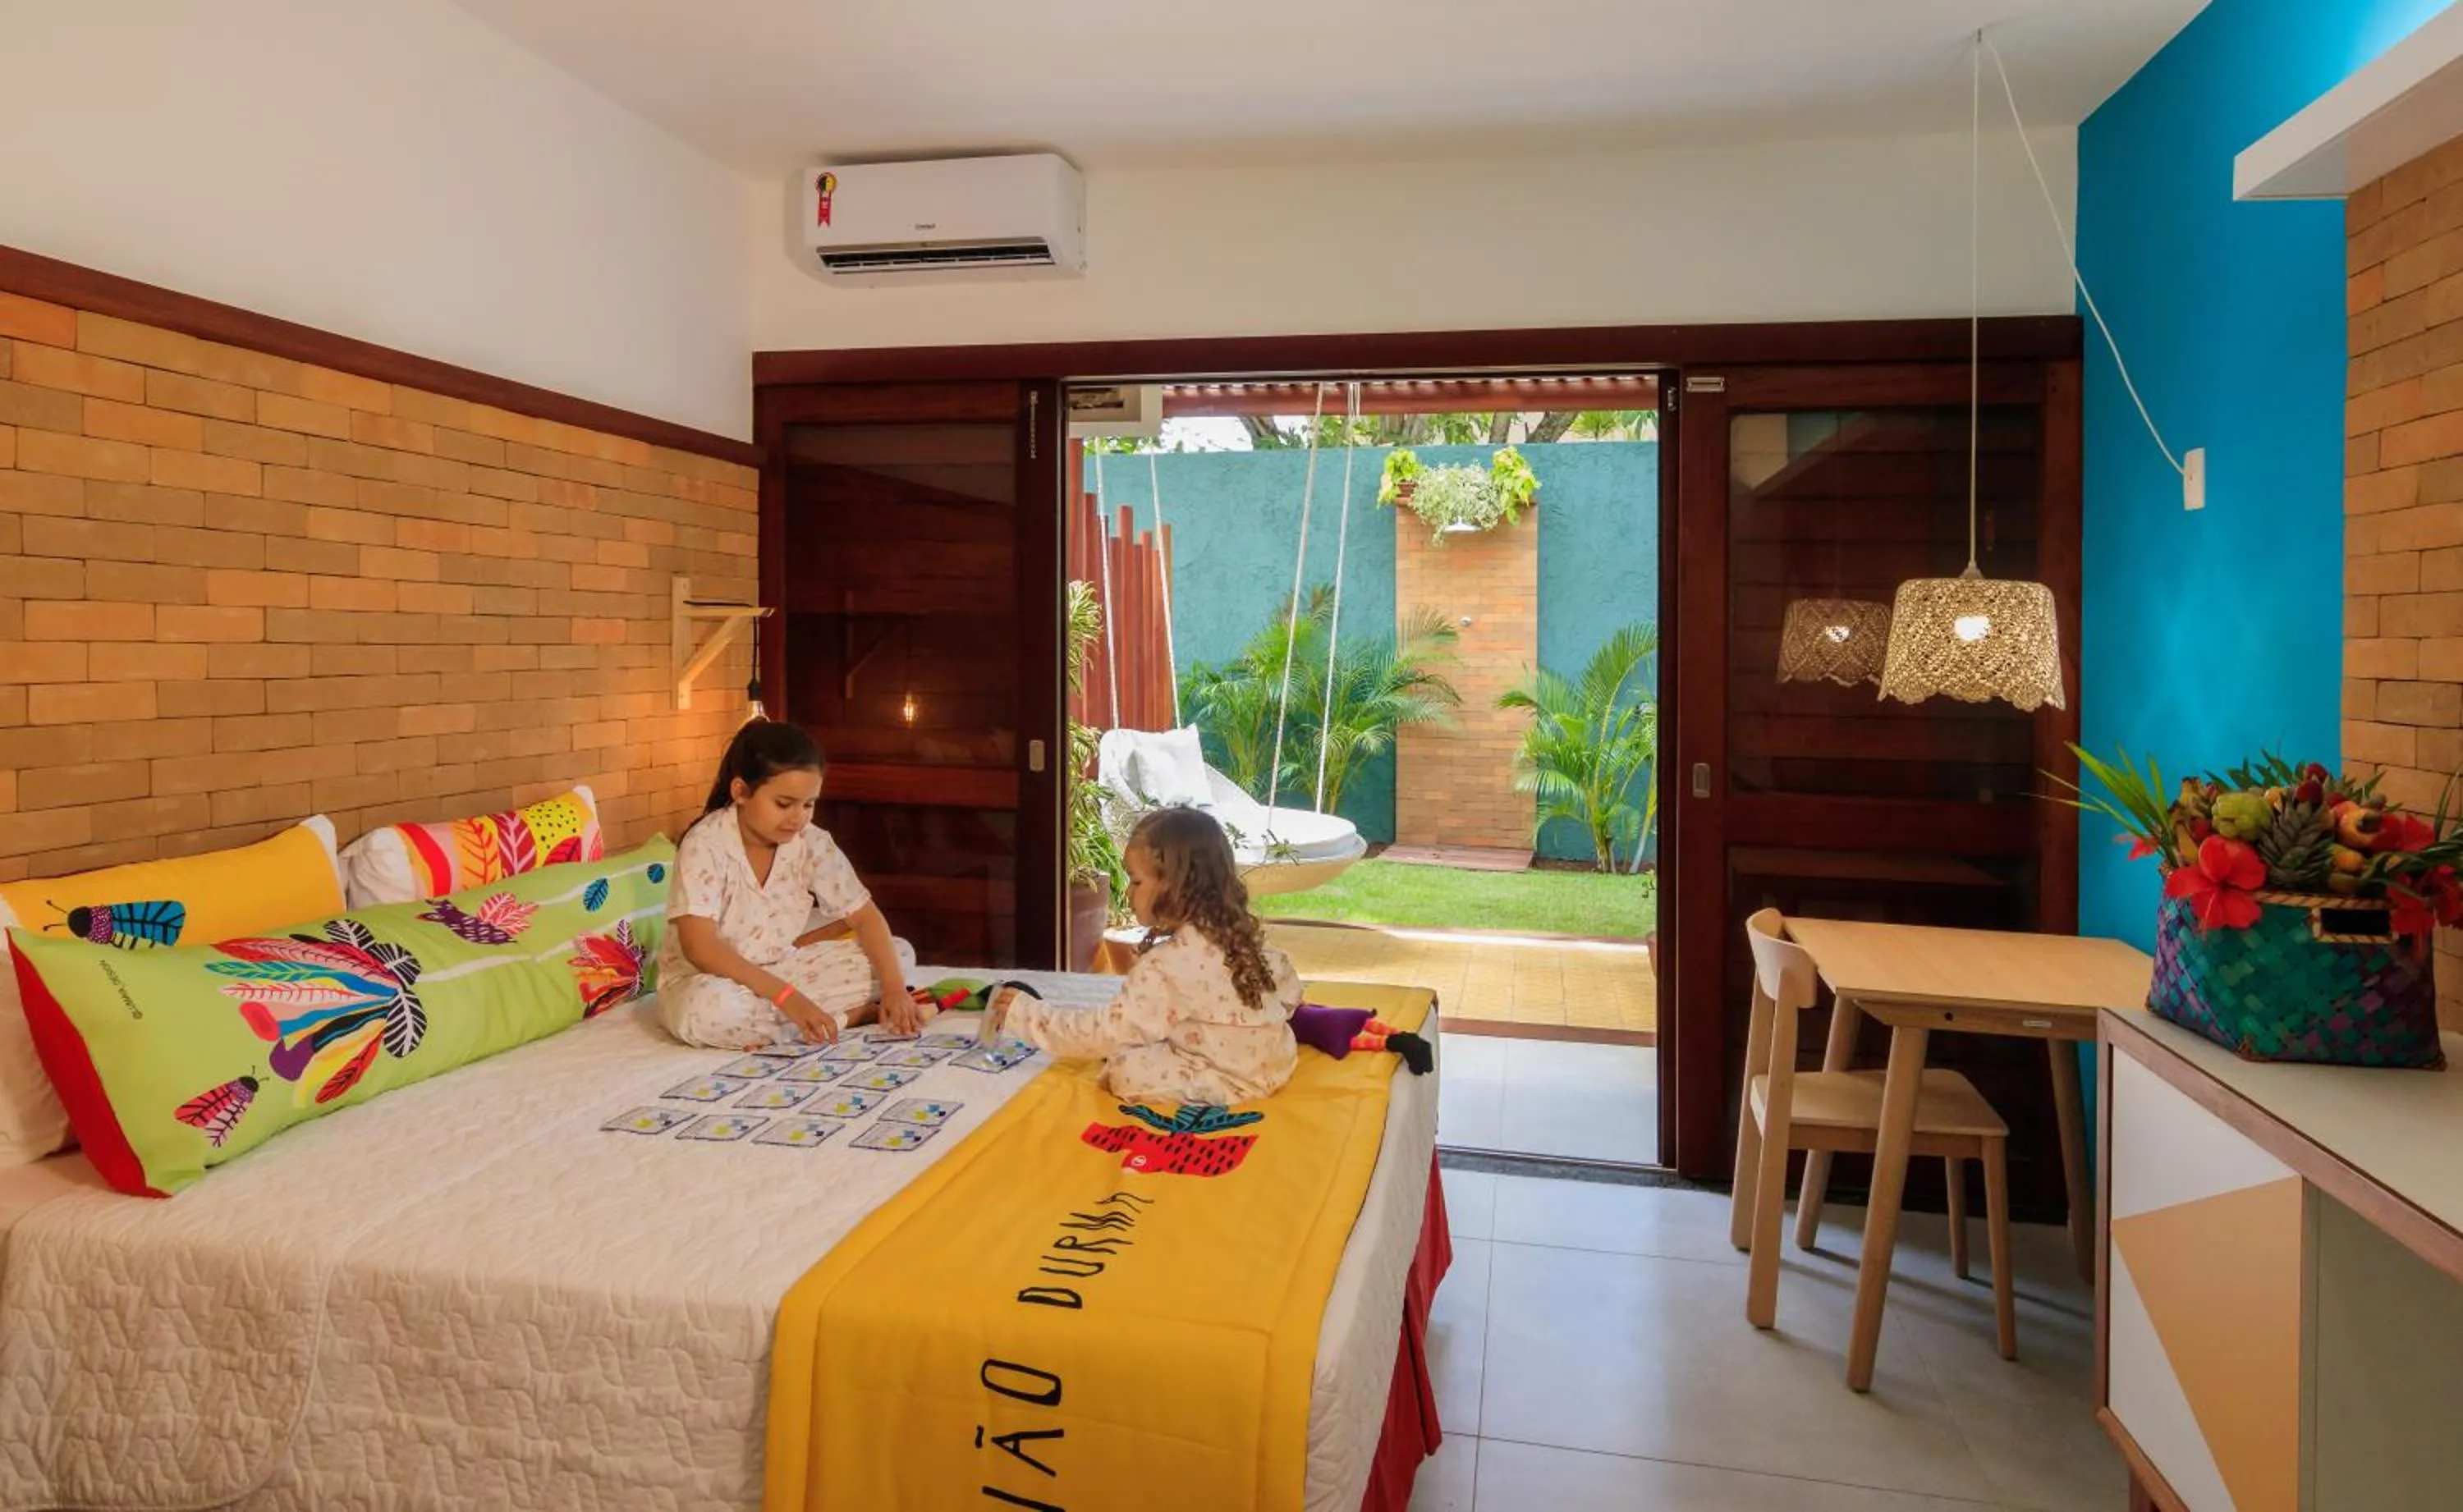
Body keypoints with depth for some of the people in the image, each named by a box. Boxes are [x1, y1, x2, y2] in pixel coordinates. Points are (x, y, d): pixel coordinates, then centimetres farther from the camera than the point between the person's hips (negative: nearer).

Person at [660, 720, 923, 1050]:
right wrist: (785, 996, -41)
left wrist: (894, 988, -22)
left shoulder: (812, 843, -9)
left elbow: (864, 916, -5)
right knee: (710, 1009, -41)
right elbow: (699, 947, -31)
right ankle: (859, 1014, -25)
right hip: (705, 978, -4)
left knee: (900, 954, -7)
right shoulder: (706, 845, -22)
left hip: (780, 969, 5)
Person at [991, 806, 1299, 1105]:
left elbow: (1110, 1032, -21)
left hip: (1236, 1080, -9)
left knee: (1123, 1070, -17)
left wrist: (1024, 1014, -14)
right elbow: (1289, 988, 10)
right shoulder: (1238, 932, 0)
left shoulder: (1166, 965, -24)